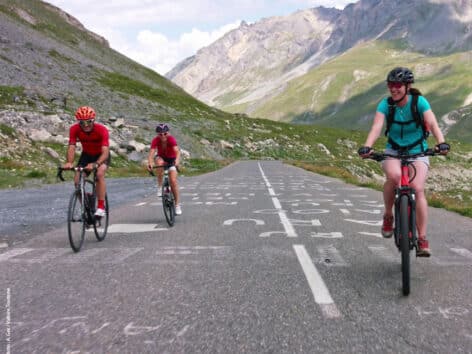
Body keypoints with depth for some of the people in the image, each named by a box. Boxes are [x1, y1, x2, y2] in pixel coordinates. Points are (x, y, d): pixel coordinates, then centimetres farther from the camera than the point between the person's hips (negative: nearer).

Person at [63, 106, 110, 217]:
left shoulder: (101, 130, -32)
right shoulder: (74, 129, -24)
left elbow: (105, 152, -40)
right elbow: (71, 147, -29)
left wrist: (95, 164, -58)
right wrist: (69, 163, -49)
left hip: (101, 155, -3)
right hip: (86, 154, 3)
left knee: (100, 174, -32)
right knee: (77, 180, -13)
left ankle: (101, 207, -24)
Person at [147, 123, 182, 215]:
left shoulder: (171, 139, -29)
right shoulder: (156, 140, -25)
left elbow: (177, 151, -44)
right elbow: (151, 152, -38)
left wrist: (177, 160, -65)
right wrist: (150, 163, -57)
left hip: (171, 159, -1)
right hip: (161, 158, 1)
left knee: (173, 181, -15)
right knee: (160, 163, -37)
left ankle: (177, 204, 1)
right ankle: (160, 187, -20)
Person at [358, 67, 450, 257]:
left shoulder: (419, 102, -12)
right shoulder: (386, 104, -10)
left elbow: (433, 124, -24)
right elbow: (376, 127, -24)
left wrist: (441, 143, -43)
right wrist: (367, 146, -42)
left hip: (418, 152, 0)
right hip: (393, 152, 1)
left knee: (418, 188, -23)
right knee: (393, 176, -33)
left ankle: (422, 239, -13)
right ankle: (388, 216, -8)